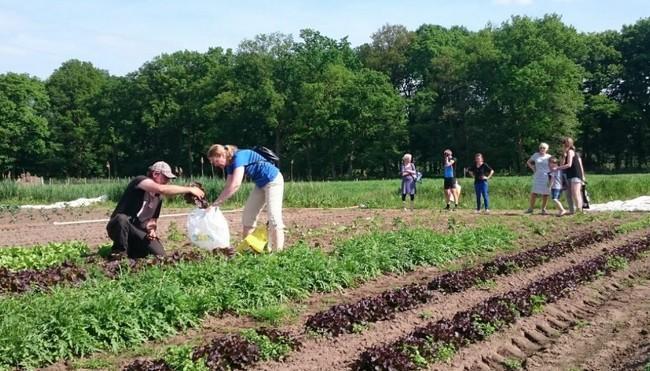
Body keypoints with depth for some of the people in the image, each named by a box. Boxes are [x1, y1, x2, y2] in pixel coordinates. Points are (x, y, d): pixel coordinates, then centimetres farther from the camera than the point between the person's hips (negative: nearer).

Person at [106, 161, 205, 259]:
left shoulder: (159, 198, 10)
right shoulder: (140, 180, -14)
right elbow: (161, 189, -33)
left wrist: (152, 230, -7)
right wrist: (190, 189, -32)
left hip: (139, 233, 6)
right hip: (119, 226, -6)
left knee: (160, 255, -13)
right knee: (122, 218, -40)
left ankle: (131, 251, 11)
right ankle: (120, 254, -19)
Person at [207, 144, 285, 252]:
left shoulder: (239, 157, -26)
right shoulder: (230, 165, 3)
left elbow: (235, 185, -36)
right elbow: (228, 187, 4)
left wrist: (216, 203, -35)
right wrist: (217, 203, -8)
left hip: (273, 180, -10)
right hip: (260, 184, 10)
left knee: (274, 216, -13)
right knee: (248, 216, 7)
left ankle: (277, 251, -13)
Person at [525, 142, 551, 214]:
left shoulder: (549, 157, 3)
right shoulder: (536, 155, 4)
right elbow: (528, 162, 16)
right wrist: (532, 168, 3)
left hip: (546, 177, 0)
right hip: (537, 177, 0)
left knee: (545, 194, 1)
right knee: (534, 192, -3)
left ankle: (543, 209, 11)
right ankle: (531, 208, 6)